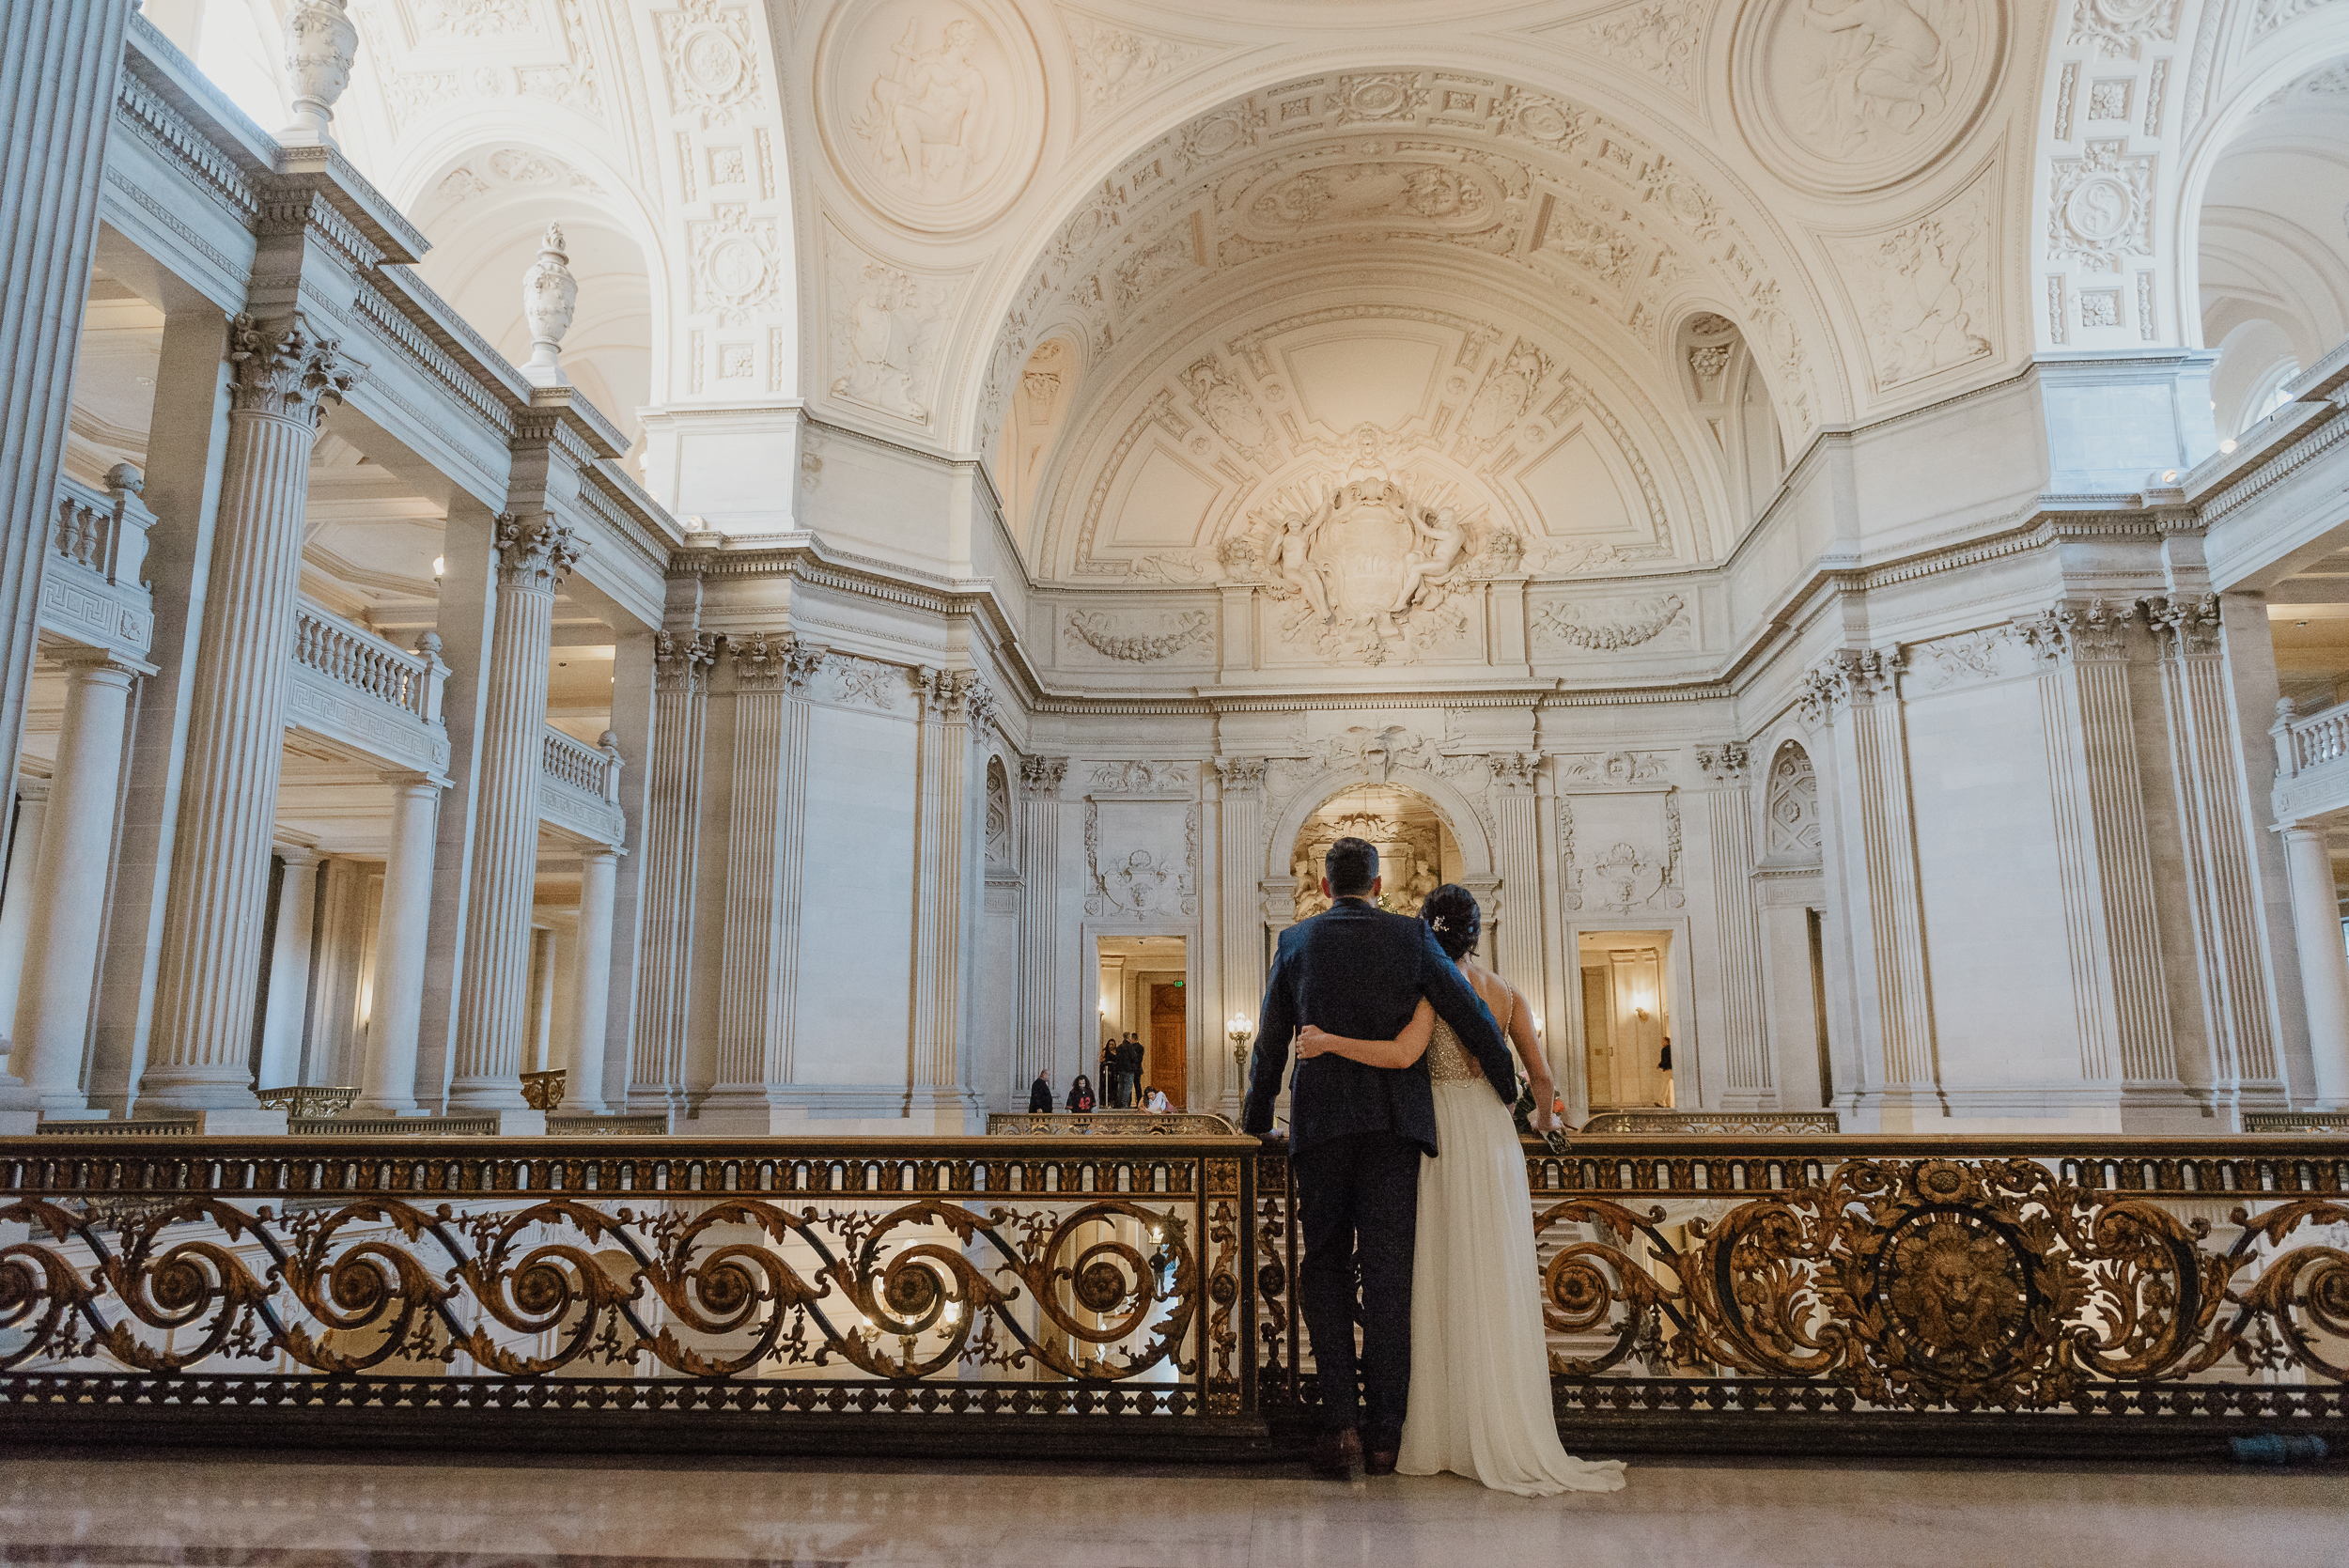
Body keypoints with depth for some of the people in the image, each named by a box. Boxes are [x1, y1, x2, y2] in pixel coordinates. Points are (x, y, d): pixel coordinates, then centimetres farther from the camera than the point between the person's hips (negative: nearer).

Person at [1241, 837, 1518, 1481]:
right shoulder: (1411, 936, 3)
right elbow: (1472, 1017, 2)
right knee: (1388, 1270, 4)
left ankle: (1341, 1417, 0)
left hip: (1320, 1120, 0)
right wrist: (1509, 1089, 16)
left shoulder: (1296, 941, 5)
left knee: (1326, 1267, 9)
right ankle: (1384, 1429, 6)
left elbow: (1270, 1043, 9)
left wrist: (1257, 1123, 21)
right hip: (1394, 1120, 0)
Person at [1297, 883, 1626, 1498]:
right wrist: (1543, 1118, 30)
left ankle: (1445, 1430, 4)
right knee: (1497, 1282, 8)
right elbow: (1542, 1076, 10)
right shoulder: (1505, 991, 9)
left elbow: (1404, 1054, -23)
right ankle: (1506, 1431, 11)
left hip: (1444, 1135, -5)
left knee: (1444, 1279, 1)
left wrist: (1326, 1042, -17)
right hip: (1495, 1131, 5)